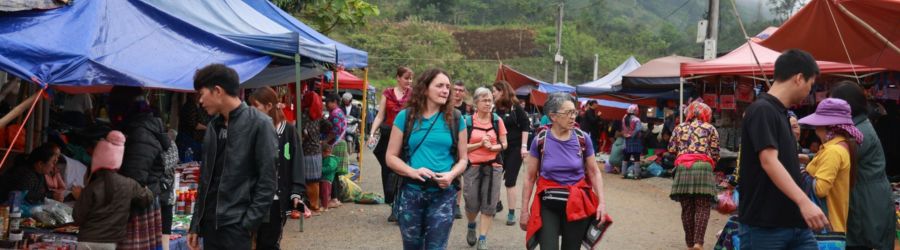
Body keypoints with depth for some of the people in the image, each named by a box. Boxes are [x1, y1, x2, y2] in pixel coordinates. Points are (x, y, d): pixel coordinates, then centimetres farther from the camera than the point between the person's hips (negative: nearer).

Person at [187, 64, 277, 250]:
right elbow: (205, 178, 16)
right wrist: (196, 224, 13)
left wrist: (249, 223, -16)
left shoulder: (258, 124, -9)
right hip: (210, 223, 7)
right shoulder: (213, 126, 12)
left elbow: (267, 181, -11)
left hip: (238, 225, -7)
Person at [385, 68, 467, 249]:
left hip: (443, 194, 0)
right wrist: (413, 172, -16)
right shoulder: (406, 116, 1)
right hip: (411, 192, 0)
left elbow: (463, 159, 8)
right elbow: (391, 157, 2)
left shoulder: (455, 119, 3)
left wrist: (451, 174, -13)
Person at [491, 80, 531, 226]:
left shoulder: (516, 107, -7)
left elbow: (525, 126, -7)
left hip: (515, 149, -4)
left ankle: (512, 213, 5)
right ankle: (496, 204, 27)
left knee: (510, 181, -4)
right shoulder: (495, 109, 3)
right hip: (499, 149, 4)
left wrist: (524, 146, -12)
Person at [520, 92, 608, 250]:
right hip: (548, 204, -1)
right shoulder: (540, 140, -6)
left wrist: (601, 202, -7)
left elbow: (594, 172, 4)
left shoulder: (583, 138, -3)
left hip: (577, 205, 1)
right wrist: (524, 210, 1)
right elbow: (530, 177, 1)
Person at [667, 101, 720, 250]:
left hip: (682, 168, 2)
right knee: (702, 207, -1)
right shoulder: (710, 128, 9)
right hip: (703, 167, -2)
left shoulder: (679, 128, 16)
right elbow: (715, 153, 5)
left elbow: (671, 149, 11)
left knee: (687, 208, 7)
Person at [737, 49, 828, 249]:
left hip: (794, 223, 9)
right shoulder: (762, 110, -13)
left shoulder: (780, 112, 17)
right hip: (764, 225, -9)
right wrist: (804, 201, -34)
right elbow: (769, 161, -26)